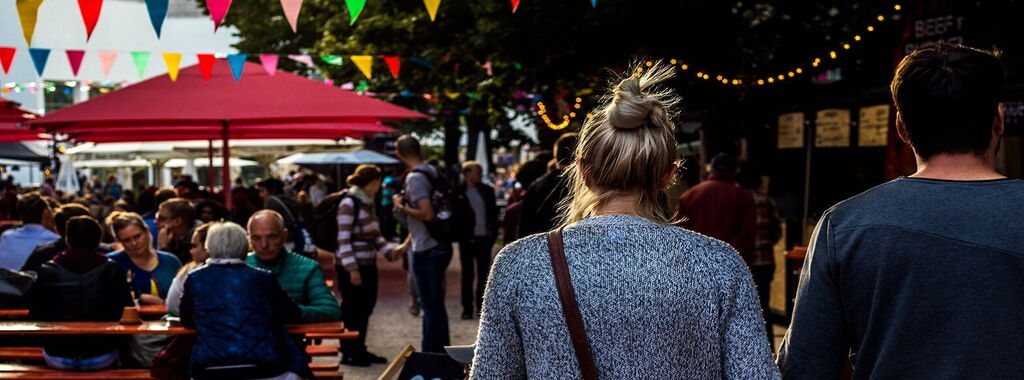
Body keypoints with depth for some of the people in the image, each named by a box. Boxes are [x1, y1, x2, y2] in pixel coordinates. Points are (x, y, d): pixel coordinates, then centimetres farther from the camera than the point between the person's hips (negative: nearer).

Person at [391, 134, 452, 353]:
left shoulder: (415, 178, -15)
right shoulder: (431, 172, 12)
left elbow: (427, 214, -25)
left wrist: (401, 207, -10)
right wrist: (407, 243, 25)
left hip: (425, 252, -9)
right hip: (439, 247, 9)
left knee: (431, 307, -3)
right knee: (435, 306, 17)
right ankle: (441, 354, 26)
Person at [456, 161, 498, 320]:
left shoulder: (487, 190, 5)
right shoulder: (459, 192, -5)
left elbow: (493, 213, 7)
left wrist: (494, 233, 1)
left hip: (484, 238, 3)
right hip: (467, 239, -3)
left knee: (484, 274, 9)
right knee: (467, 274, 4)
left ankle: (481, 306, 18)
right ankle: (467, 308, 9)